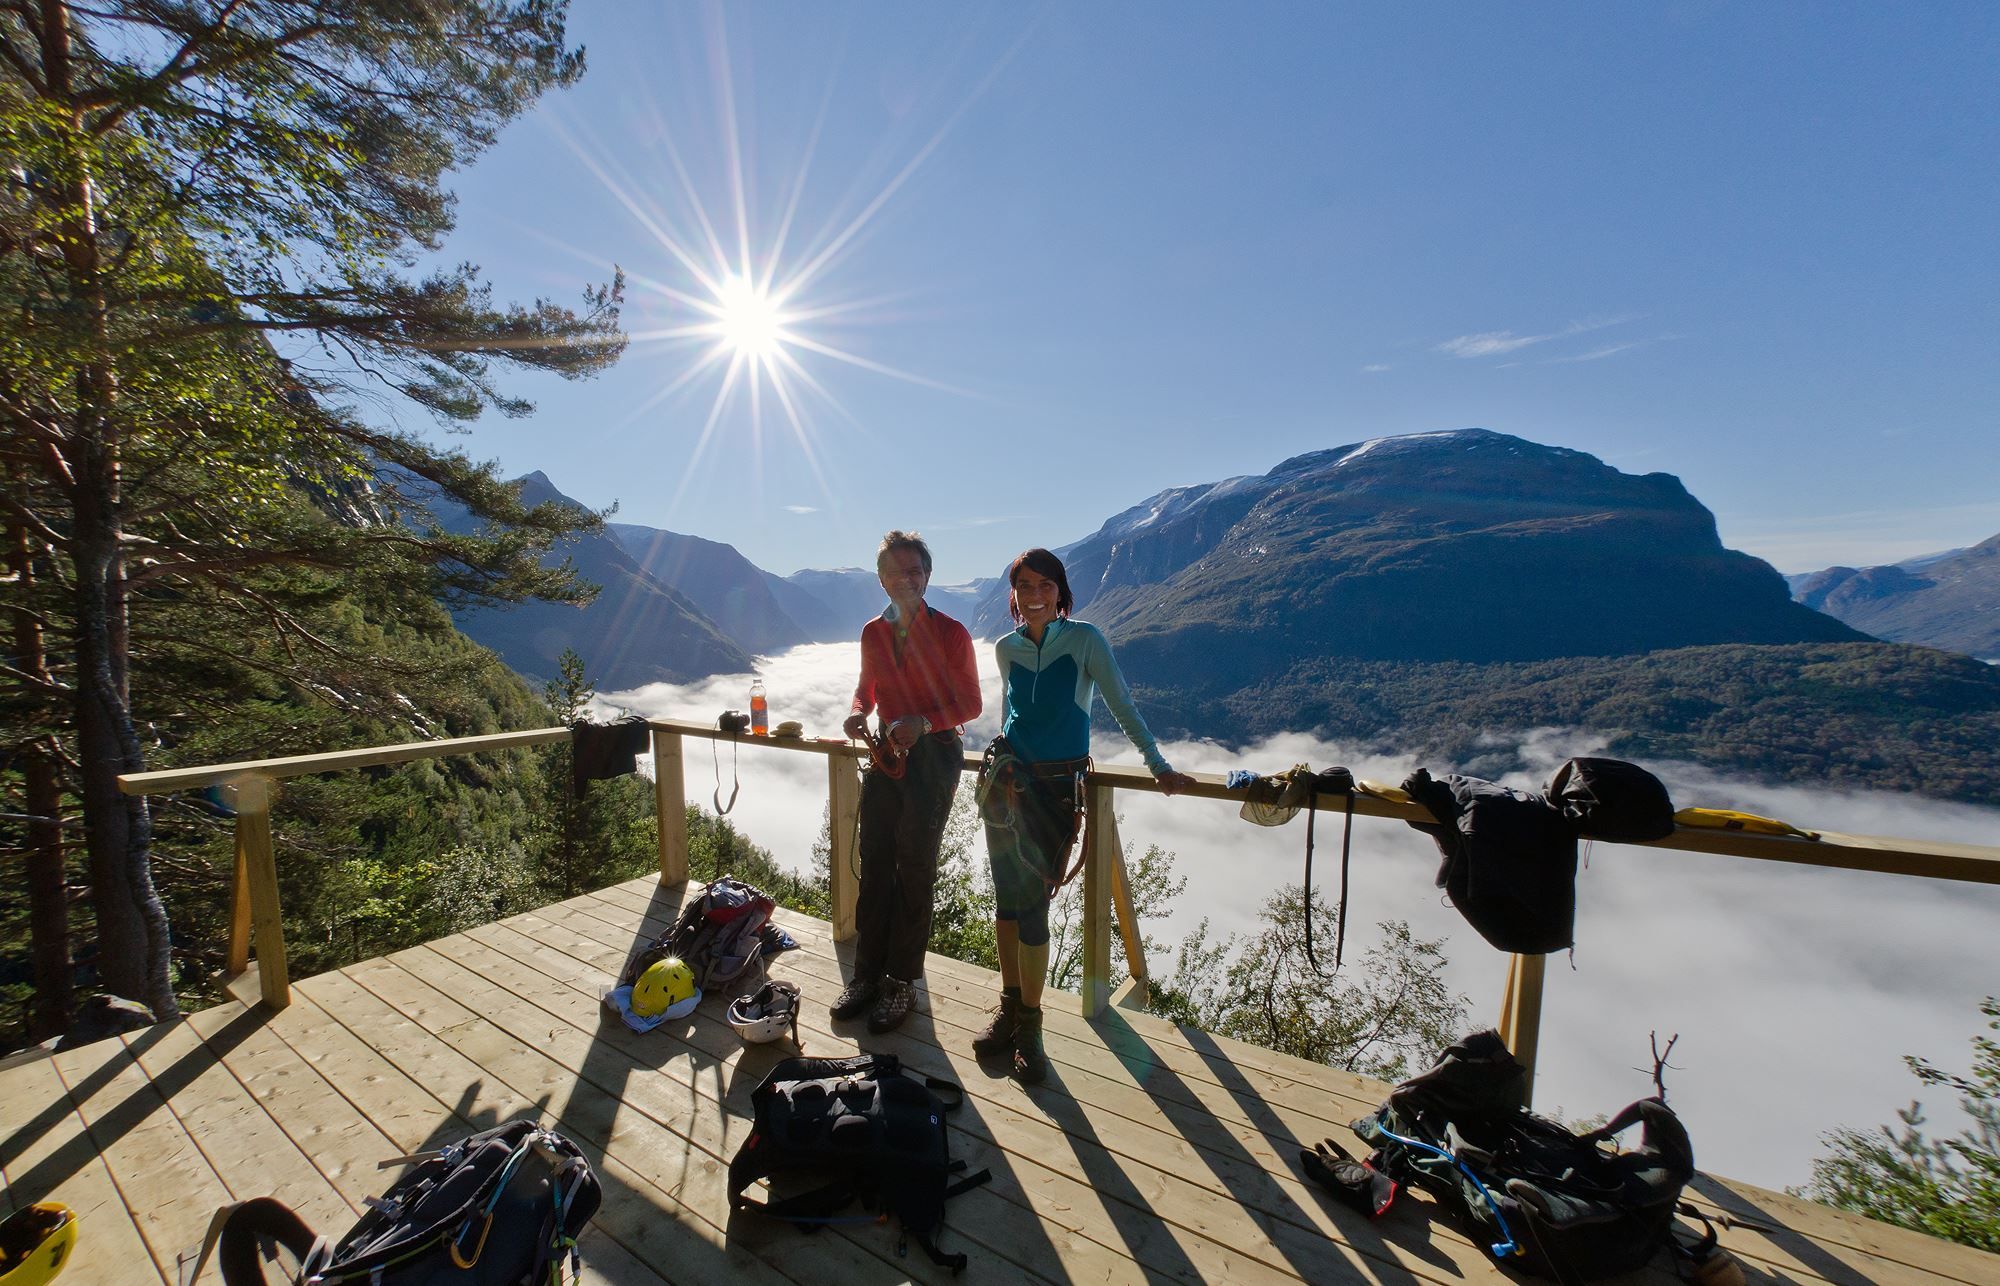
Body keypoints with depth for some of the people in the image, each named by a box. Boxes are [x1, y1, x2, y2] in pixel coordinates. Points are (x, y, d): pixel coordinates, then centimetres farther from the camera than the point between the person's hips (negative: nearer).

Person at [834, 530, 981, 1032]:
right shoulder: (872, 633, 6)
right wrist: (857, 712, -4)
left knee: (915, 869, 4)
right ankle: (867, 972, 25)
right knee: (874, 865, 10)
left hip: (934, 755, -5)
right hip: (886, 753, 5)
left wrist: (923, 722, -23)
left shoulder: (949, 632, -10)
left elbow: (970, 704, -7)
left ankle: (902, 981, 19)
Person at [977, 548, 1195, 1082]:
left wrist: (1159, 767, -3)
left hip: (1060, 786, -3)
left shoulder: (1085, 639, -6)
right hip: (1010, 779, 3)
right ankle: (1010, 1007, 25)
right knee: (1009, 899, 7)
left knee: (1031, 902, -3)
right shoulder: (1006, 648, 6)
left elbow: (1122, 706, -3)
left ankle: (1029, 1023, 16)